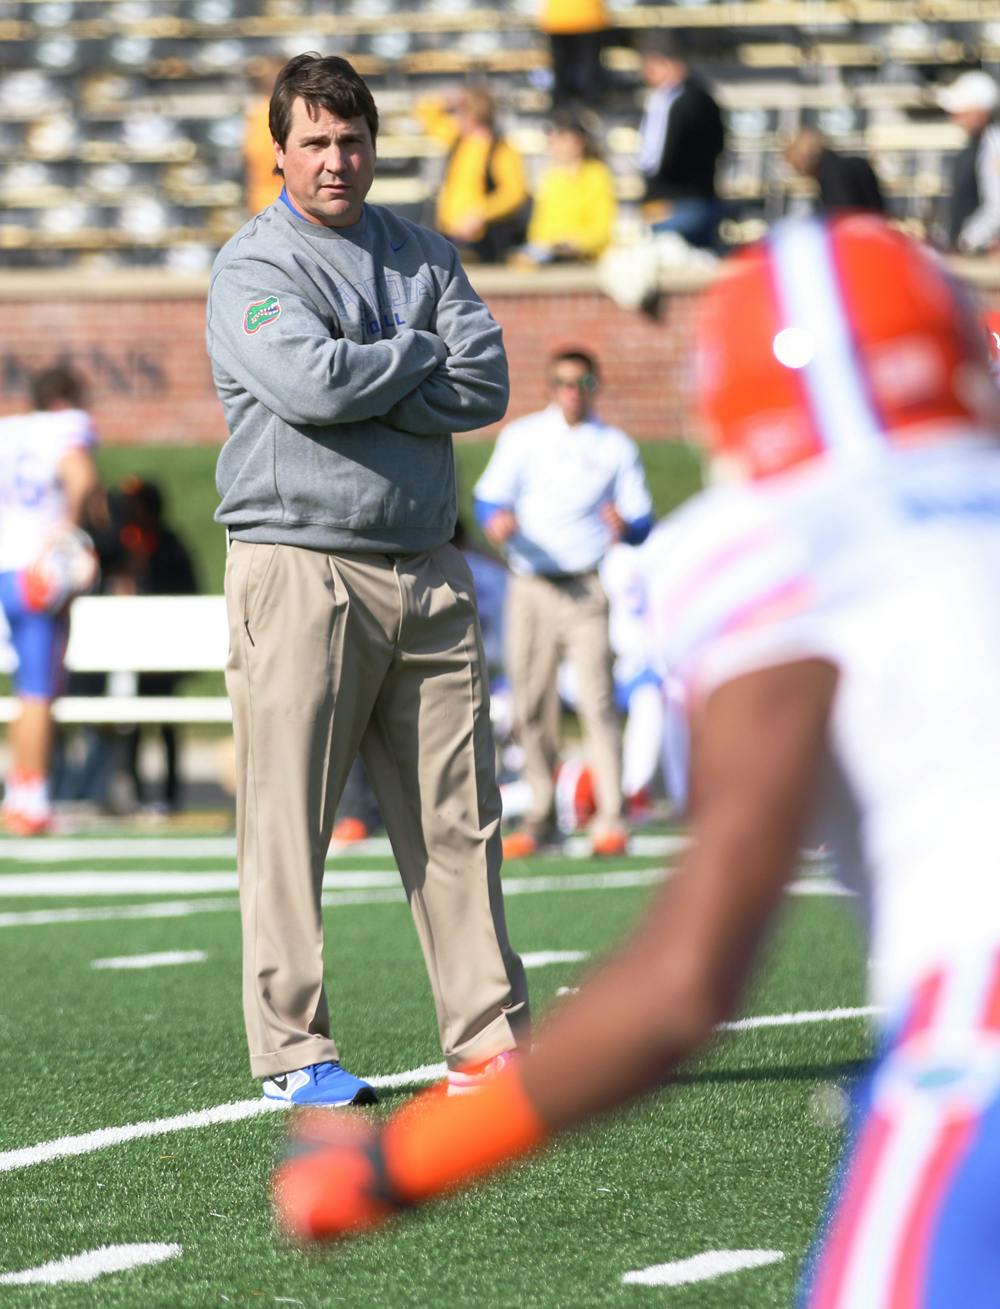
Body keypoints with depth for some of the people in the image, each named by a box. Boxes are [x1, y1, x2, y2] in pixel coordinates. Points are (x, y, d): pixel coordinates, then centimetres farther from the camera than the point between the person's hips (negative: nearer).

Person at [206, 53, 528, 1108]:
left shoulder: (424, 257, 15)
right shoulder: (251, 268, -1)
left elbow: (484, 387, 2)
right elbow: (313, 382, -18)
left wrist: (363, 391, -9)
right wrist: (424, 354, -3)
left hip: (425, 571, 5)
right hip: (299, 571, -5)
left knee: (457, 818, 5)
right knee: (289, 823, -4)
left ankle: (488, 1033, 10)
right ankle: (291, 1049, 1)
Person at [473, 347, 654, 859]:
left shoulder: (615, 447, 10)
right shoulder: (521, 436, 12)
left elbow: (642, 521, 8)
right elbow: (489, 496, 5)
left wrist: (624, 526, -16)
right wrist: (496, 521, -19)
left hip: (586, 587, -2)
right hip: (530, 587, 2)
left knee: (597, 699, -13)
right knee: (531, 706, 3)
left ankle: (610, 820, -14)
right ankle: (540, 817, 13)